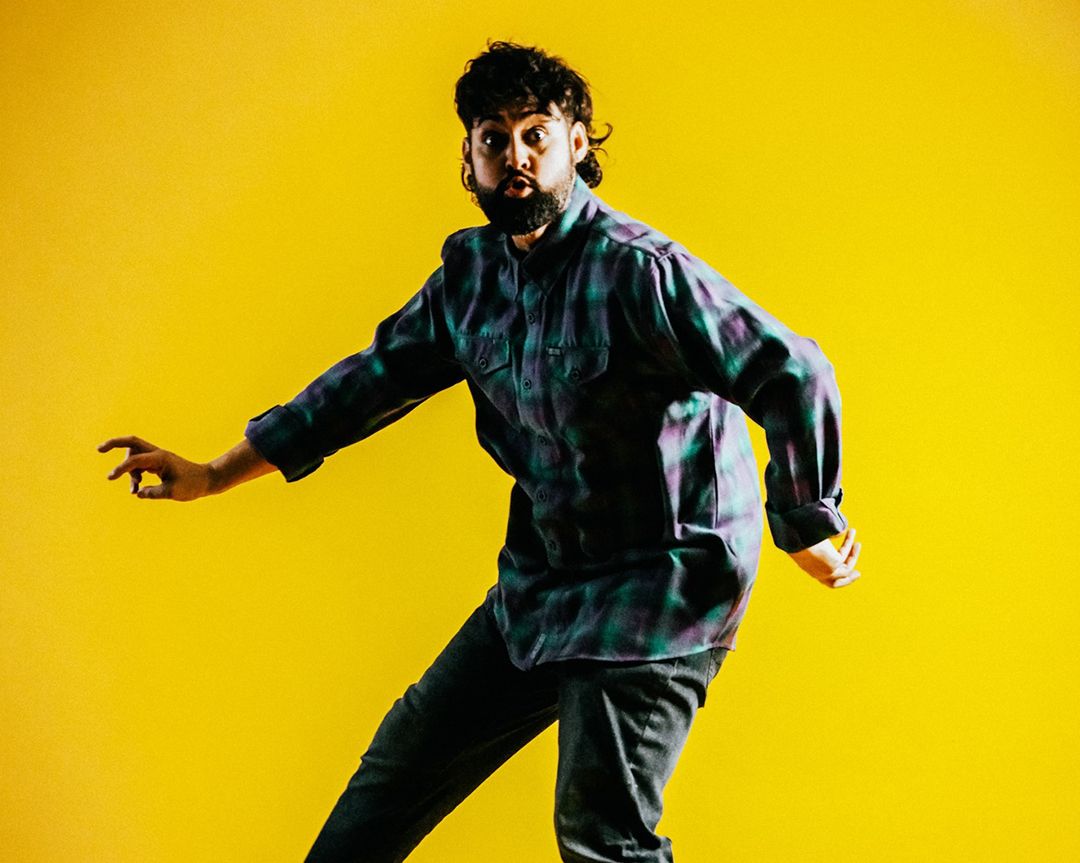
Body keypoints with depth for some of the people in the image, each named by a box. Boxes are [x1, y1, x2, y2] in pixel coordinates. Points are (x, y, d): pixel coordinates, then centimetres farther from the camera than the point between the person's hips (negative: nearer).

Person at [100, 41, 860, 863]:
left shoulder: (638, 269, -21)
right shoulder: (470, 271, 4)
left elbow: (792, 376, -21)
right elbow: (377, 378, 15)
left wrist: (805, 531, -13)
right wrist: (217, 475, 18)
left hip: (655, 590, -8)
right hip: (538, 588, 8)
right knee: (405, 761, 16)